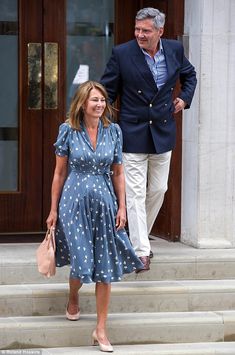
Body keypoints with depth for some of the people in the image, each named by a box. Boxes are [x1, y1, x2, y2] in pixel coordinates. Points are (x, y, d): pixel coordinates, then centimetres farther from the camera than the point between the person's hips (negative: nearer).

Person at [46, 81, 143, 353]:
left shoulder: (113, 131, 3)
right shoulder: (68, 131, -2)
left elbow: (118, 173, 8)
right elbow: (59, 173, 3)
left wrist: (122, 207, 2)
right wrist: (54, 210, 3)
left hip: (104, 204, 2)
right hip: (75, 202, -2)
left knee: (105, 268, 0)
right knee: (82, 262, -8)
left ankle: (101, 329, 9)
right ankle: (73, 299, 29)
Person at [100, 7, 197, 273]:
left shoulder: (175, 50, -1)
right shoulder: (122, 53, -11)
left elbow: (189, 75, 21)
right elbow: (107, 91, -5)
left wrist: (185, 98, 8)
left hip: (163, 132, 4)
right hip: (133, 134, -4)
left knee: (158, 190, 12)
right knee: (136, 193, -6)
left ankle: (139, 237, 31)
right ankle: (141, 251, -5)